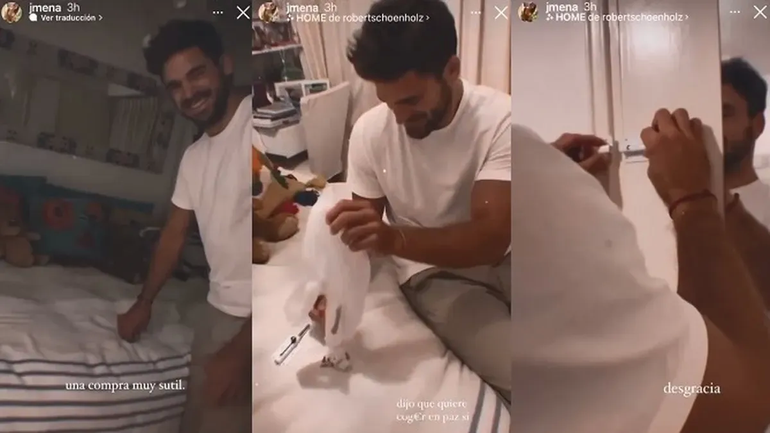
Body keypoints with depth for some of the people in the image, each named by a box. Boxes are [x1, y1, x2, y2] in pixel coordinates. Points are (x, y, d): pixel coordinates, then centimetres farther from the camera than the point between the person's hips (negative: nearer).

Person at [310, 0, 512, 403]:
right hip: (433, 273, -1)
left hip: (501, 258, 1)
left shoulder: (500, 118, -18)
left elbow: (491, 239, -26)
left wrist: (394, 239, -41)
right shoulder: (370, 130, -11)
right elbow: (365, 229, 1)